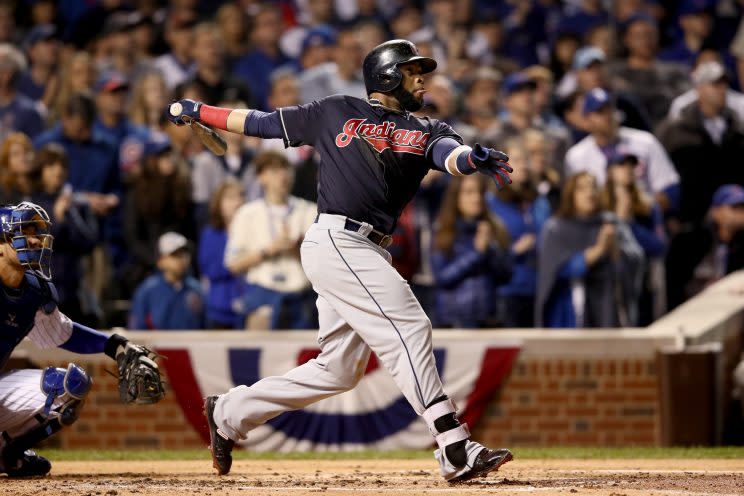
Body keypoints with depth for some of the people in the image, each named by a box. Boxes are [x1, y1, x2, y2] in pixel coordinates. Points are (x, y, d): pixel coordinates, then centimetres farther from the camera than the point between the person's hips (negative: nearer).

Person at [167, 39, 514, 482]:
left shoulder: (426, 130, 17)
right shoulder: (336, 113, 10)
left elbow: (448, 154, -6)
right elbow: (262, 123, 18)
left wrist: (471, 158, -30)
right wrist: (196, 110, 16)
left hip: (370, 254, 6)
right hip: (336, 241, -6)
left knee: (339, 369, 8)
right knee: (408, 328, -18)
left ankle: (229, 413, 25)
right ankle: (456, 450, -25)